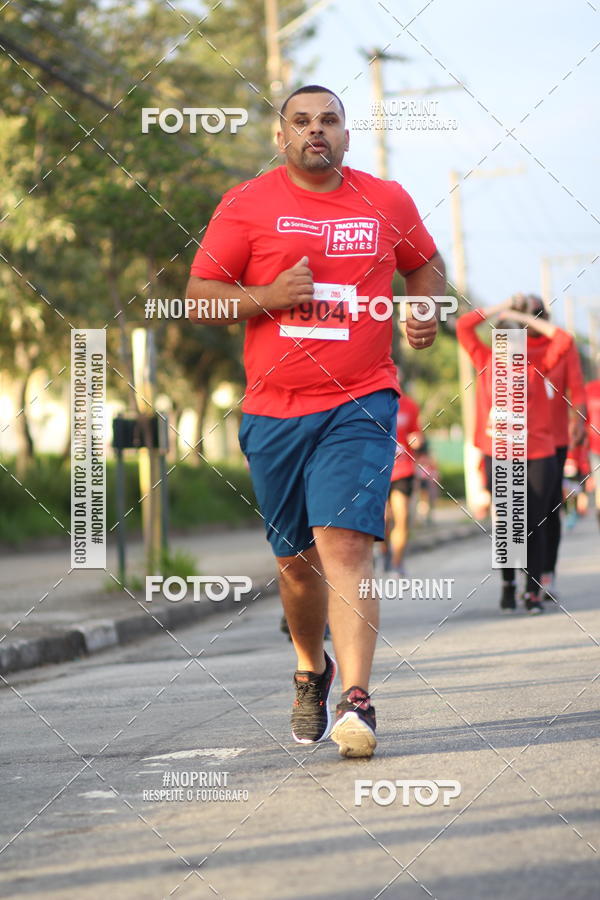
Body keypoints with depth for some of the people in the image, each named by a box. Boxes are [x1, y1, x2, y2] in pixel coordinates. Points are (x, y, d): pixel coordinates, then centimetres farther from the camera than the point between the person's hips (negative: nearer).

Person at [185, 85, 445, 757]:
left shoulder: (387, 202, 7)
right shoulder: (247, 205, 3)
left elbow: (426, 265, 24)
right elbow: (198, 295, 3)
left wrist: (427, 311, 3)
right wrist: (269, 297, -13)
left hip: (360, 405, -1)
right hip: (274, 411, 2)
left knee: (344, 542, -19)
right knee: (296, 560, 11)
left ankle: (355, 701, -23)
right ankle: (312, 670, 38)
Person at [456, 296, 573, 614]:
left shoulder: (536, 363, 3)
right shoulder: (486, 360, 5)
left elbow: (564, 340, -9)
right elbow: (463, 325, 1)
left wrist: (525, 318, -5)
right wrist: (503, 307, 4)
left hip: (538, 456, 0)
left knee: (534, 526, -1)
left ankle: (532, 592, 6)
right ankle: (507, 582, 20)